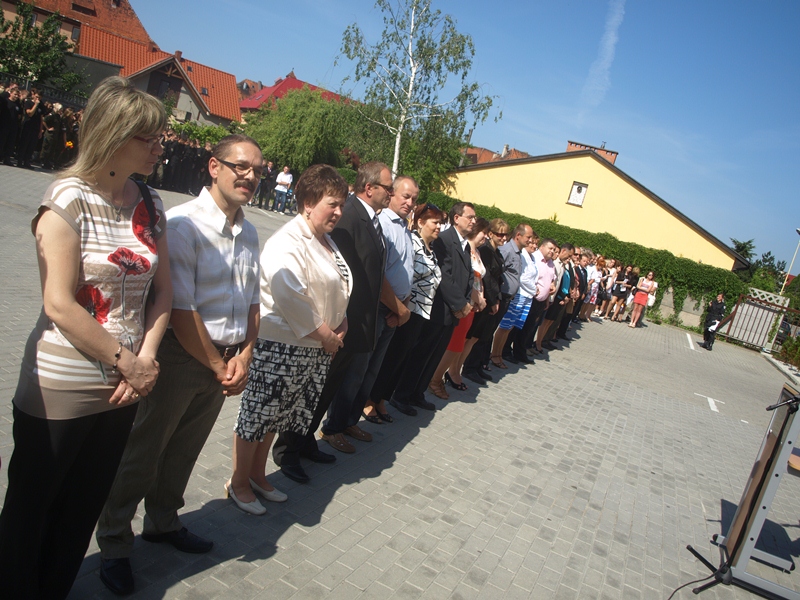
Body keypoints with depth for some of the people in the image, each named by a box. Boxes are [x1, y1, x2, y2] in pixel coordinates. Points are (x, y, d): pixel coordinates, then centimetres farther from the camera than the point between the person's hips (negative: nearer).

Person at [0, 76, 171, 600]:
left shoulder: (150, 205, 4)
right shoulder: (69, 198, -13)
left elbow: (162, 289, 5)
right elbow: (59, 304, -17)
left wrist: (146, 359, -7)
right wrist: (127, 363, -13)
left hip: (123, 387, 5)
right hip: (61, 389, -5)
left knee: (84, 507, 19)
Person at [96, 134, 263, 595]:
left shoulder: (249, 233, 7)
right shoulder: (184, 224, -17)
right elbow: (180, 310, -20)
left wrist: (243, 357, -1)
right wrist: (218, 367, -14)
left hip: (224, 361, 7)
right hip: (181, 355, -6)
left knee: (184, 452, 21)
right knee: (142, 453, 8)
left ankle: (163, 522, 43)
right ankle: (114, 545, 29)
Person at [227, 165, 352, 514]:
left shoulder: (325, 242, 14)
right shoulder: (288, 243, -18)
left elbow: (337, 289, 22)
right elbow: (290, 297, -29)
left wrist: (340, 323, 5)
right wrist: (325, 334, -19)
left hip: (317, 349, 9)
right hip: (280, 347, -9)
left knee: (276, 417, 21)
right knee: (257, 415, 7)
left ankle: (257, 475, 38)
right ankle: (238, 483, 27)